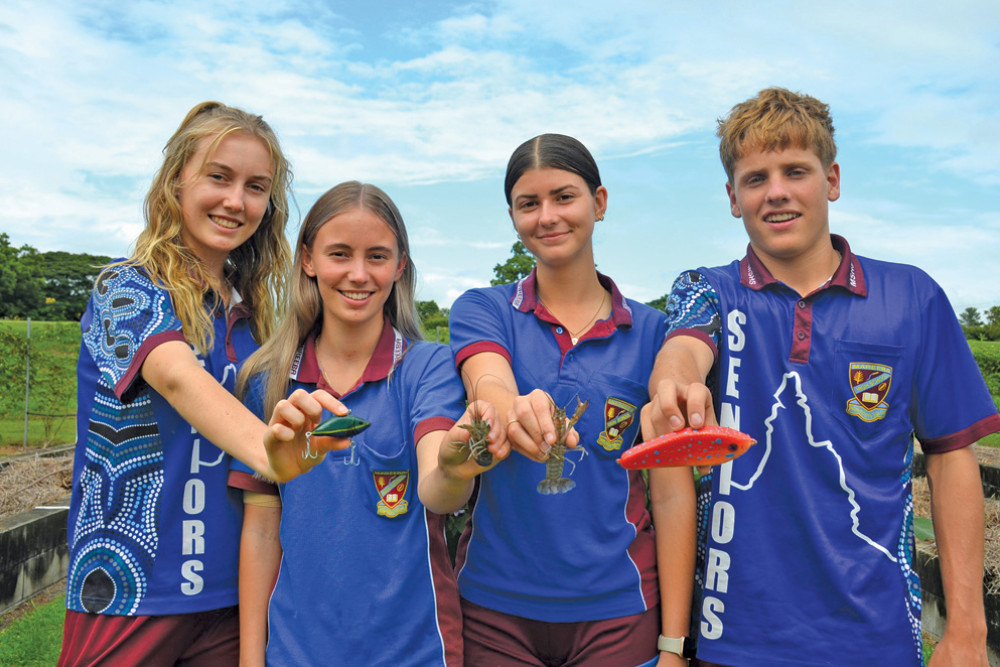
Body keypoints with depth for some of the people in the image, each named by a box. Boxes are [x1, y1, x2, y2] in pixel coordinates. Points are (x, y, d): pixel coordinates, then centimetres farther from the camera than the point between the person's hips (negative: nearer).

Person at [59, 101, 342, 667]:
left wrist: (285, 442, -8)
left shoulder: (251, 312, 7)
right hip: (129, 594, -4)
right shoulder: (128, 289, -10)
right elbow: (177, 376, -31)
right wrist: (267, 453, -49)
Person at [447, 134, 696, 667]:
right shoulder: (481, 311, -1)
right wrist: (518, 413, -47)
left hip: (615, 610, 0)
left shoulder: (650, 331, -2)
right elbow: (489, 387, -24)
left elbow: (673, 493, -3)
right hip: (494, 604, 0)